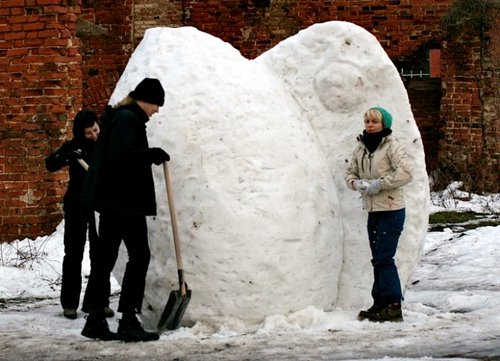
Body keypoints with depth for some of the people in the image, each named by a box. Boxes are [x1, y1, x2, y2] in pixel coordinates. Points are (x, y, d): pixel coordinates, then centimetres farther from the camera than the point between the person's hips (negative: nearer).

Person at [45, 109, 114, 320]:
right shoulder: (74, 146, -5)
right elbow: (50, 164, -16)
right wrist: (69, 156, -33)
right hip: (77, 206, -2)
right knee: (73, 253, 1)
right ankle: (69, 303, 4)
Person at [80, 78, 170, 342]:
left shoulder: (120, 117, 18)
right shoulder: (129, 119, -14)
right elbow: (122, 156, -25)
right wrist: (153, 154, -15)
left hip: (111, 199, 11)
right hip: (125, 200, -11)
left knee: (106, 257, 11)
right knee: (139, 255, -7)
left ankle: (95, 320, 15)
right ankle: (128, 321, -7)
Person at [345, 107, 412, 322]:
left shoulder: (392, 146, -9)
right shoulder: (361, 148, 11)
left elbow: (405, 174, -19)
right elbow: (350, 172, 17)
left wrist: (378, 184, -20)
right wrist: (357, 184, -5)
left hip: (391, 210, -7)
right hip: (372, 210, 7)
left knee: (384, 258, -11)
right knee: (378, 258, 11)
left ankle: (393, 305, -7)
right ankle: (380, 304, 17)